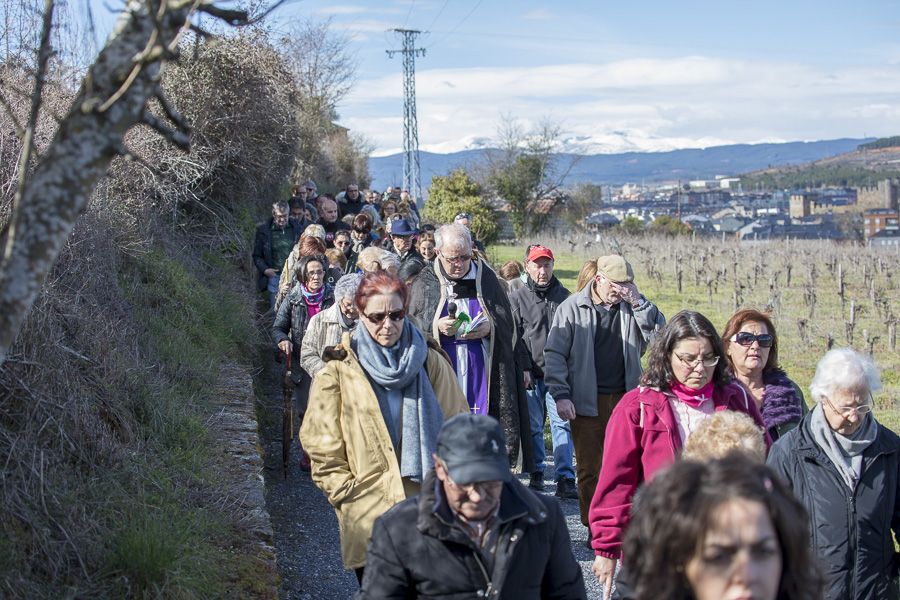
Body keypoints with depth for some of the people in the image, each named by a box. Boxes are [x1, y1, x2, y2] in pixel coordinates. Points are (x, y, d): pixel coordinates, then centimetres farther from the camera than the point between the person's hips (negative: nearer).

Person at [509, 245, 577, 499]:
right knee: (533, 426, 6)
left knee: (562, 424, -6)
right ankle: (536, 474, 19)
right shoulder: (517, 298, 4)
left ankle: (565, 479, -7)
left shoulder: (564, 296, 11)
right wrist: (523, 369, -8)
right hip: (530, 375, -1)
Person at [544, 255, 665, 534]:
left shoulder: (633, 307, 7)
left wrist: (639, 303, -11)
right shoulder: (572, 307, 0)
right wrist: (561, 395, -10)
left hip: (625, 399, 2)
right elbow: (554, 353, -1)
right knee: (589, 469, 4)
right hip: (586, 402, -2)